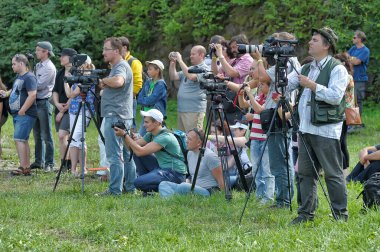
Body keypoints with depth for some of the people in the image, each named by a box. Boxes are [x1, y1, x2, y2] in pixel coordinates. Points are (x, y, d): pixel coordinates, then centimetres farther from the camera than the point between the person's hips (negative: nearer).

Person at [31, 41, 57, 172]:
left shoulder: (49, 68, -11)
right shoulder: (38, 65, 14)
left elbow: (39, 85, -17)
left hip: (44, 102, -8)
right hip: (36, 101, 8)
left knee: (46, 135, -5)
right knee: (37, 134, 12)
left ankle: (49, 163, -2)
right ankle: (39, 161, 19)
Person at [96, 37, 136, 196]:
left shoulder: (121, 66, -12)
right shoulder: (117, 66, 21)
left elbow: (118, 82, -32)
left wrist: (103, 80, -15)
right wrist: (103, 85, 10)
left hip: (116, 116, -11)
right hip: (123, 117, 11)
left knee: (114, 155, -11)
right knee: (125, 154, 12)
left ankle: (115, 189, -12)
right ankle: (130, 187, 15)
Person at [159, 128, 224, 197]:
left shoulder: (209, 156, -13)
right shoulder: (190, 154, 13)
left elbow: (221, 181, -11)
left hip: (209, 192, -9)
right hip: (194, 188, 9)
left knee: (183, 187, -38)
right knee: (163, 184, -10)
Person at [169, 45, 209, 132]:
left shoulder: (204, 69, -7)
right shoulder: (189, 68, 20)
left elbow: (191, 76, -23)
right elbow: (173, 77, 18)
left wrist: (180, 60, -16)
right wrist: (172, 62, 5)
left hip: (194, 111, -8)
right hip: (181, 109, 8)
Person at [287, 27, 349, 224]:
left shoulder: (337, 69, -6)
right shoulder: (306, 68, 18)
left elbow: (335, 96, -18)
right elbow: (286, 86, 17)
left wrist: (312, 85, -16)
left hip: (326, 130, -8)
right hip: (306, 129, 8)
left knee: (333, 174, -4)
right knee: (305, 172, 9)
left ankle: (341, 214, 2)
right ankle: (306, 213, 15)